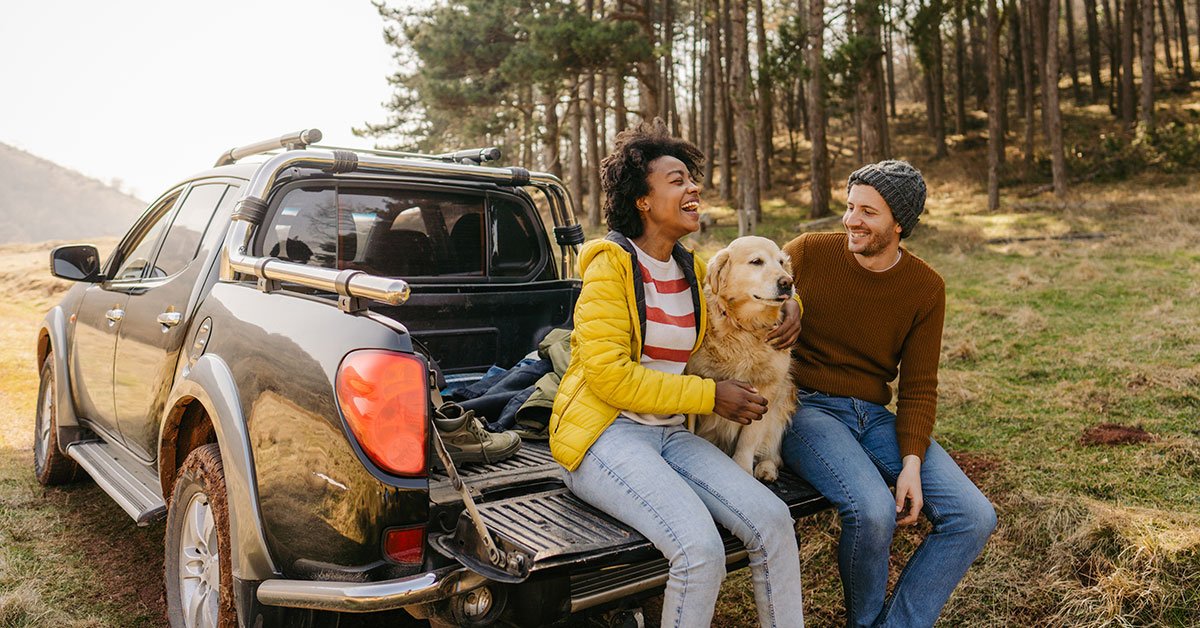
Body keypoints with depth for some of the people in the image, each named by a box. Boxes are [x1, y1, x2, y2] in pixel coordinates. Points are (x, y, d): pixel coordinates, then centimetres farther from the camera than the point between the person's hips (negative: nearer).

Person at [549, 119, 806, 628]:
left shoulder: (695, 271, 11)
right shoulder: (610, 265, -8)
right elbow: (608, 376, -16)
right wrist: (710, 395, -14)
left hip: (671, 433, 6)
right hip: (603, 434, -6)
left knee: (773, 521, -14)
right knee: (701, 548, -27)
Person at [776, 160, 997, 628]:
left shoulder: (925, 288, 2)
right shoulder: (806, 255, -5)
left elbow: (918, 387, 3)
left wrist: (911, 463, -11)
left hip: (875, 415, 4)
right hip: (806, 409, -4)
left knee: (975, 518, -12)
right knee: (873, 510, -30)